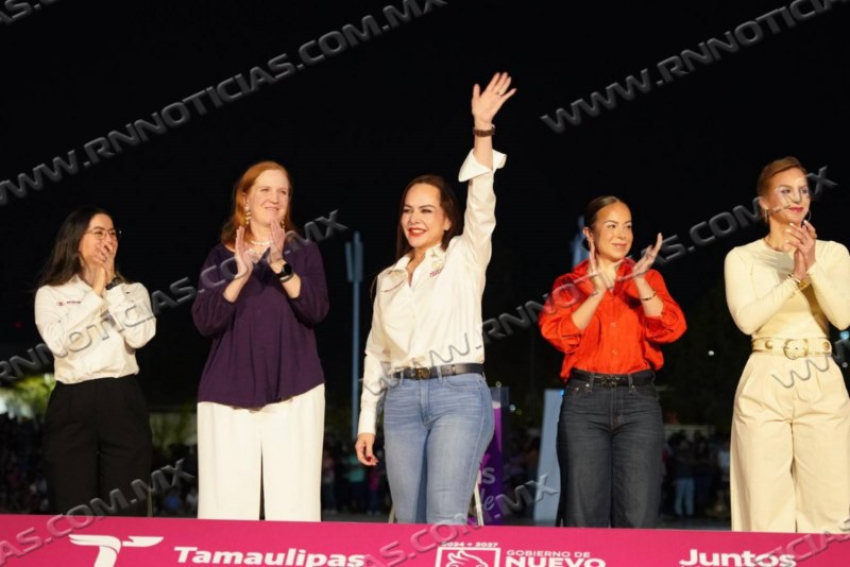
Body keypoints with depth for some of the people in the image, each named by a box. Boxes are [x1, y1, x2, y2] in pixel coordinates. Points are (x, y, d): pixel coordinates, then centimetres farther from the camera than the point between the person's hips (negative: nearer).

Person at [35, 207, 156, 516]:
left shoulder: (133, 290, 13)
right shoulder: (51, 293, 7)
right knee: (72, 514, -3)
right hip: (72, 407, -1)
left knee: (127, 514, -2)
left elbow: (139, 336, -7)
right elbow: (59, 343, -11)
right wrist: (95, 293, -7)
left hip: (123, 404, 1)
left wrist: (112, 285, -4)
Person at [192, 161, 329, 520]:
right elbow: (204, 321, 0)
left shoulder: (304, 252, 12)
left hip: (294, 391, 0)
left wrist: (280, 266, -18)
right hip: (229, 393, 1)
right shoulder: (221, 256, 12)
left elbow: (316, 310, -5)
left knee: (292, 503, -7)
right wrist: (240, 275, -13)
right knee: (228, 502, -6)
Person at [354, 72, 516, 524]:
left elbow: (482, 203, -11)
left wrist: (482, 130, -23)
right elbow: (376, 351, 18)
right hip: (402, 400, 5)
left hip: (459, 394, -5)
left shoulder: (464, 258, 5)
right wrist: (366, 421, 13)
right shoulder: (388, 278, 17)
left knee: (445, 520, -16)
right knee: (410, 522, 3)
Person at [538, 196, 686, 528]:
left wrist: (640, 282, -15)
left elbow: (671, 329, -3)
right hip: (585, 400, 0)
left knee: (638, 518, -6)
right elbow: (559, 334, -6)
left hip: (638, 400, 1)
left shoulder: (648, 278, 13)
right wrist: (597, 291, -16)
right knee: (584, 514, -3)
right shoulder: (570, 283, 11)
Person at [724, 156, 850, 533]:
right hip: (765, 385, -1)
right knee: (766, 505, -3)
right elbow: (746, 319, -9)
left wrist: (813, 266, -16)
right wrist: (795, 277, -16)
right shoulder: (742, 257, 6)